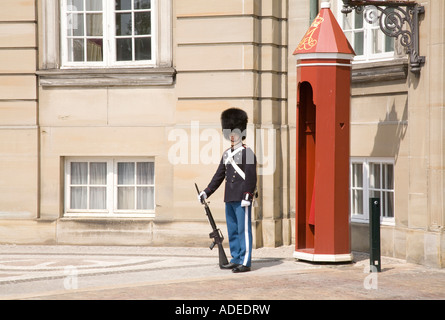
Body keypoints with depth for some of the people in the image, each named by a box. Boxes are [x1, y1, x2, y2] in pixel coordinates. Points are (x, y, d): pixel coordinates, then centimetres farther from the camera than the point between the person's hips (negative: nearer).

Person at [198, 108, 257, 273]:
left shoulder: (247, 153, -7)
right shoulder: (227, 154, 16)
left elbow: (251, 176, -12)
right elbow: (219, 175, 20)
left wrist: (247, 196, -19)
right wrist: (206, 192, 15)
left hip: (242, 199, -8)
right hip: (229, 199, 8)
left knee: (244, 230, -6)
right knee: (232, 231, 11)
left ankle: (245, 262, -5)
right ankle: (236, 260, 17)